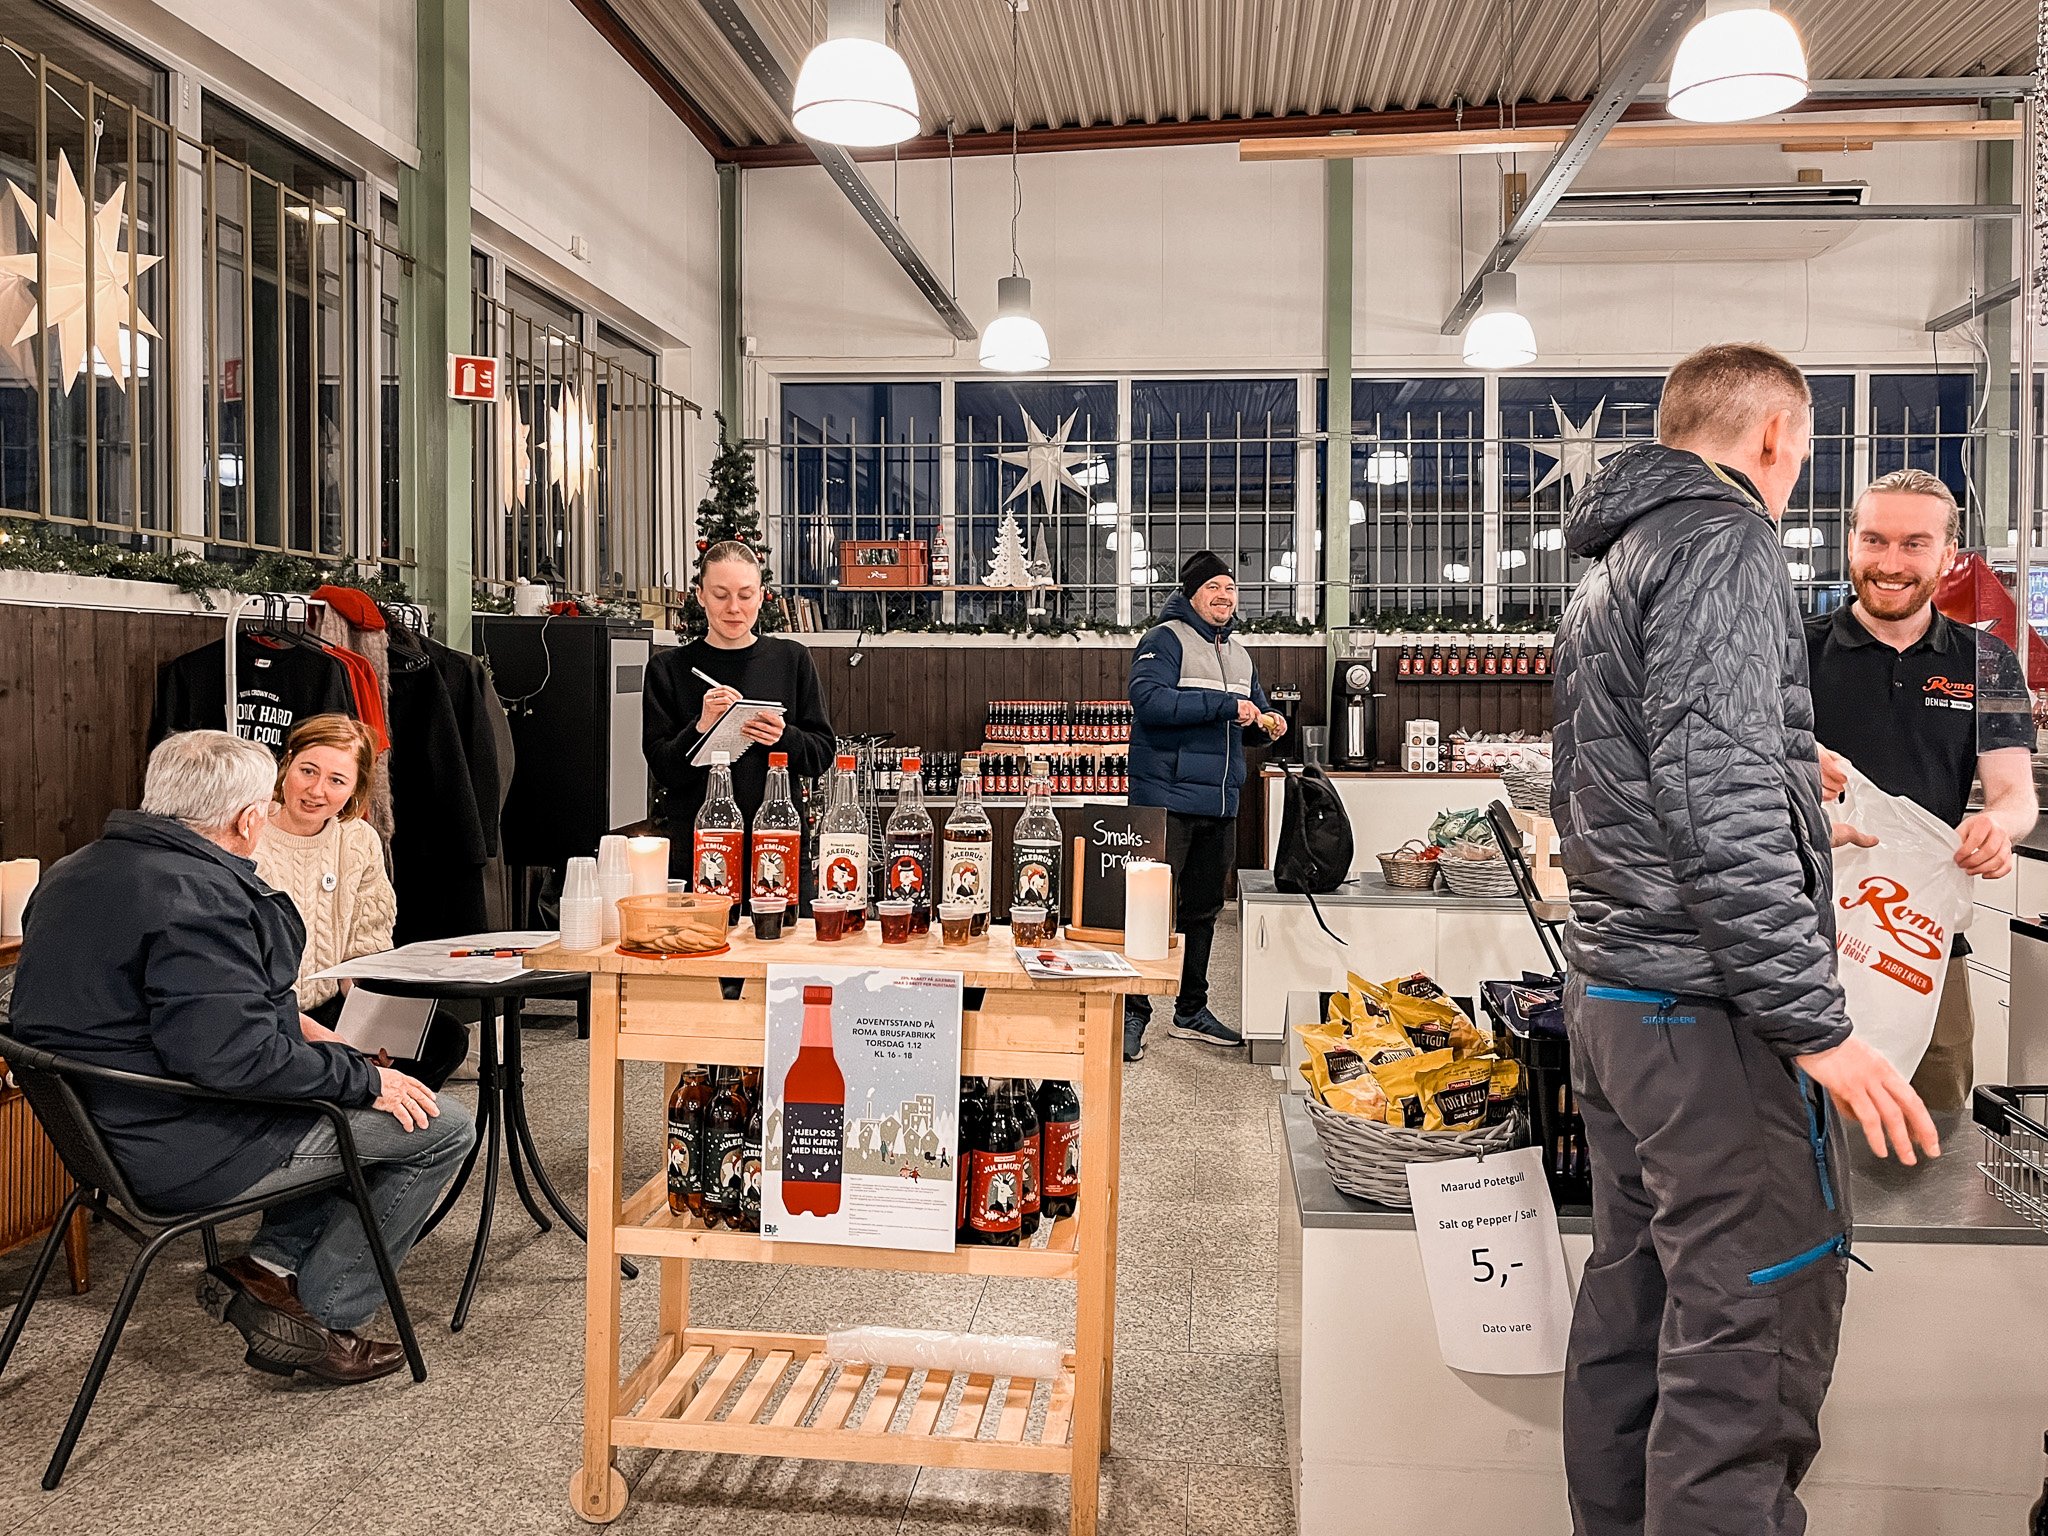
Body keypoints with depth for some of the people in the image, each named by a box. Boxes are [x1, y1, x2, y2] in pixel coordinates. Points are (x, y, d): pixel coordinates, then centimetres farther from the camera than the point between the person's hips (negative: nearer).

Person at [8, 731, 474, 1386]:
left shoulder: (75, 872, 10)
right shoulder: (195, 897, -24)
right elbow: (233, 1054, -31)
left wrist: (290, 1023, 15)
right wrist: (364, 1078, -18)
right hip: (184, 1152, -11)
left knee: (349, 1094, 23)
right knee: (440, 1126, -4)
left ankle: (269, 1264, 13)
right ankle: (314, 1317, 4)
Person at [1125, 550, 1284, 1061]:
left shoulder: (1239, 653, 18)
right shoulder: (1165, 640, -7)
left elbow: (1254, 711, 28)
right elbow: (1149, 699, -23)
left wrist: (1267, 723, 3)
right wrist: (1225, 706, -23)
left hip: (1220, 806, 8)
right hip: (1167, 800, -8)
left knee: (1202, 909, 15)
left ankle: (1192, 1011, 27)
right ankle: (1133, 1014, 3)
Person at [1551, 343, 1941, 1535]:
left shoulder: (1610, 569, 19)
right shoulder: (1725, 544, -11)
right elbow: (1721, 799, -22)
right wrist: (1814, 1023, -20)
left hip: (1609, 991, 10)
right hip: (1711, 1008, -10)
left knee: (1632, 1305, 17)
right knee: (1753, 1344, -3)